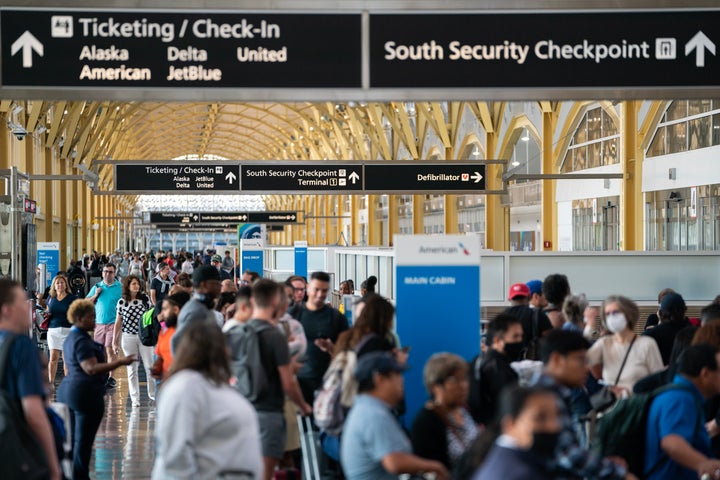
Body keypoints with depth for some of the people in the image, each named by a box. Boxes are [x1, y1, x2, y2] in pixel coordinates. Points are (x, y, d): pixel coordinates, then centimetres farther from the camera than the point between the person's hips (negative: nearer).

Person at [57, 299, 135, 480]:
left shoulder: (71, 338, 15)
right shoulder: (82, 341, -18)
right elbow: (92, 369, -26)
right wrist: (120, 362, -29)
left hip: (68, 390, 10)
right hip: (86, 393, -10)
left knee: (73, 438, 15)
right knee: (84, 440, -4)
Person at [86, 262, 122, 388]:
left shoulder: (120, 287, 1)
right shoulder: (97, 287, 12)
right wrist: (96, 295, -4)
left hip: (113, 323, -4)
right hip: (99, 323, 4)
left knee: (110, 349, -9)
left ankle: (111, 377, -4)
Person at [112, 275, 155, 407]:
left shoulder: (144, 299, 1)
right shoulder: (122, 302, 0)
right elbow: (118, 322, 6)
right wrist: (114, 341, 7)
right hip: (128, 338, 0)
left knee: (149, 366, -1)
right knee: (132, 369, 4)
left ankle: (153, 394, 12)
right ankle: (135, 398, 9)